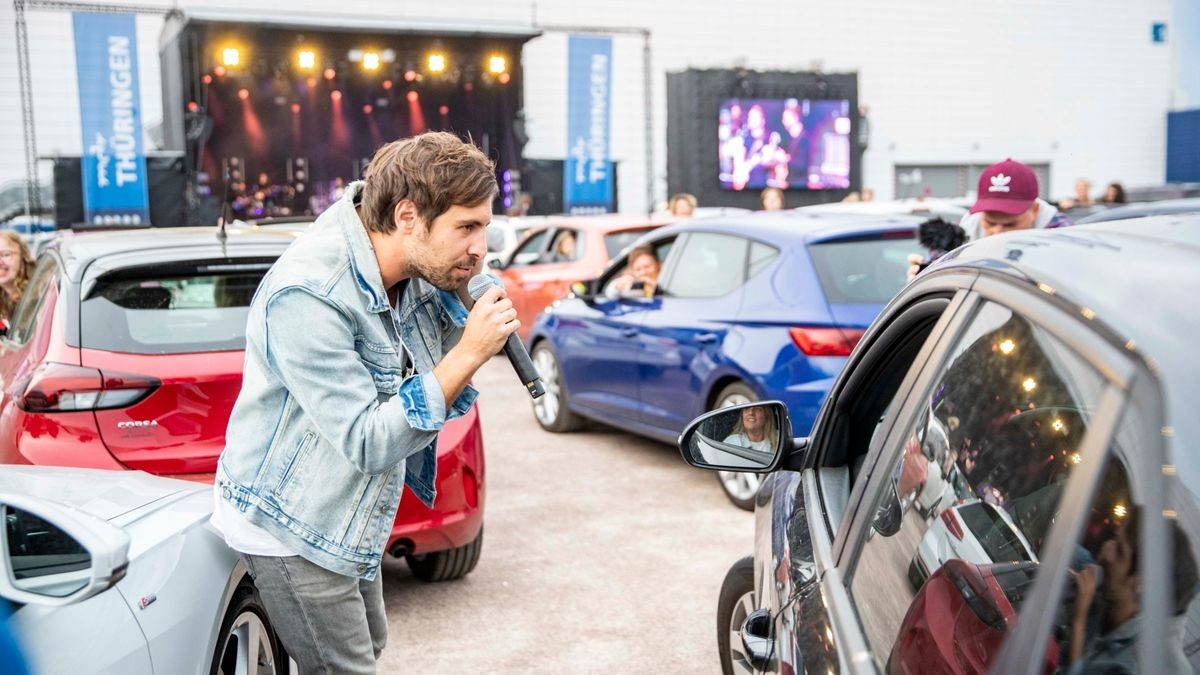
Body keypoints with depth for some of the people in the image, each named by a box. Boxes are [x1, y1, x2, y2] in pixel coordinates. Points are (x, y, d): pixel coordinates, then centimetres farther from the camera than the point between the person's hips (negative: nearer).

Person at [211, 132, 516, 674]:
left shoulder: (417, 270, -7)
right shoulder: (309, 295, -31)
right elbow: (367, 442, -31)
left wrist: (461, 302, -16)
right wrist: (469, 354, -33)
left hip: (349, 520, 8)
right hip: (292, 527, -8)